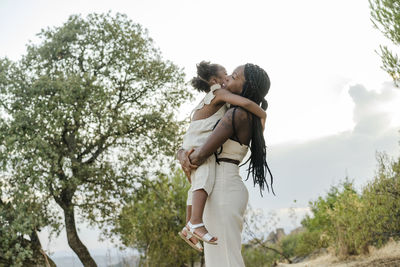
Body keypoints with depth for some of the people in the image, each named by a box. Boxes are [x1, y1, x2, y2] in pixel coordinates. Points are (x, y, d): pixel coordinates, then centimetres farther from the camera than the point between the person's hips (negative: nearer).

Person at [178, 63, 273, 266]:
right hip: (224, 190, 10)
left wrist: (188, 162, 5)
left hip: (223, 190, -10)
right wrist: (182, 154, -5)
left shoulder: (237, 114, -11)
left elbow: (201, 154, -17)